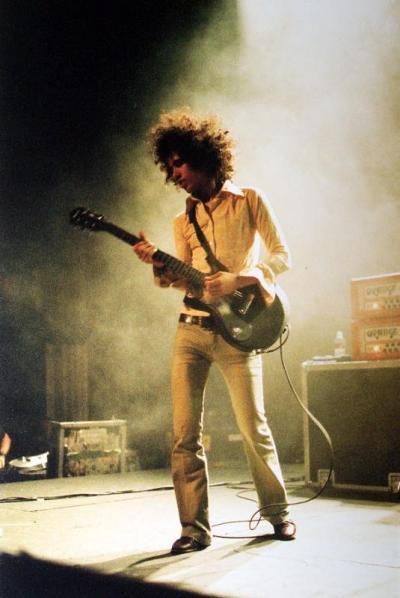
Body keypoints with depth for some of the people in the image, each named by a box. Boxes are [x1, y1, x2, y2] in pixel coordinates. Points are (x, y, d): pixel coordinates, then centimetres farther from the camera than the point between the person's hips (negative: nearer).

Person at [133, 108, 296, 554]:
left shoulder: (249, 201, 3)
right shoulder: (183, 221, 15)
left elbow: (281, 255, -1)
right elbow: (184, 280, 10)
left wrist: (237, 280, -15)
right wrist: (159, 266, -10)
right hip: (190, 330, 4)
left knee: (253, 428, 0)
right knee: (185, 434, -1)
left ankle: (277, 512, 20)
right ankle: (195, 527, 7)